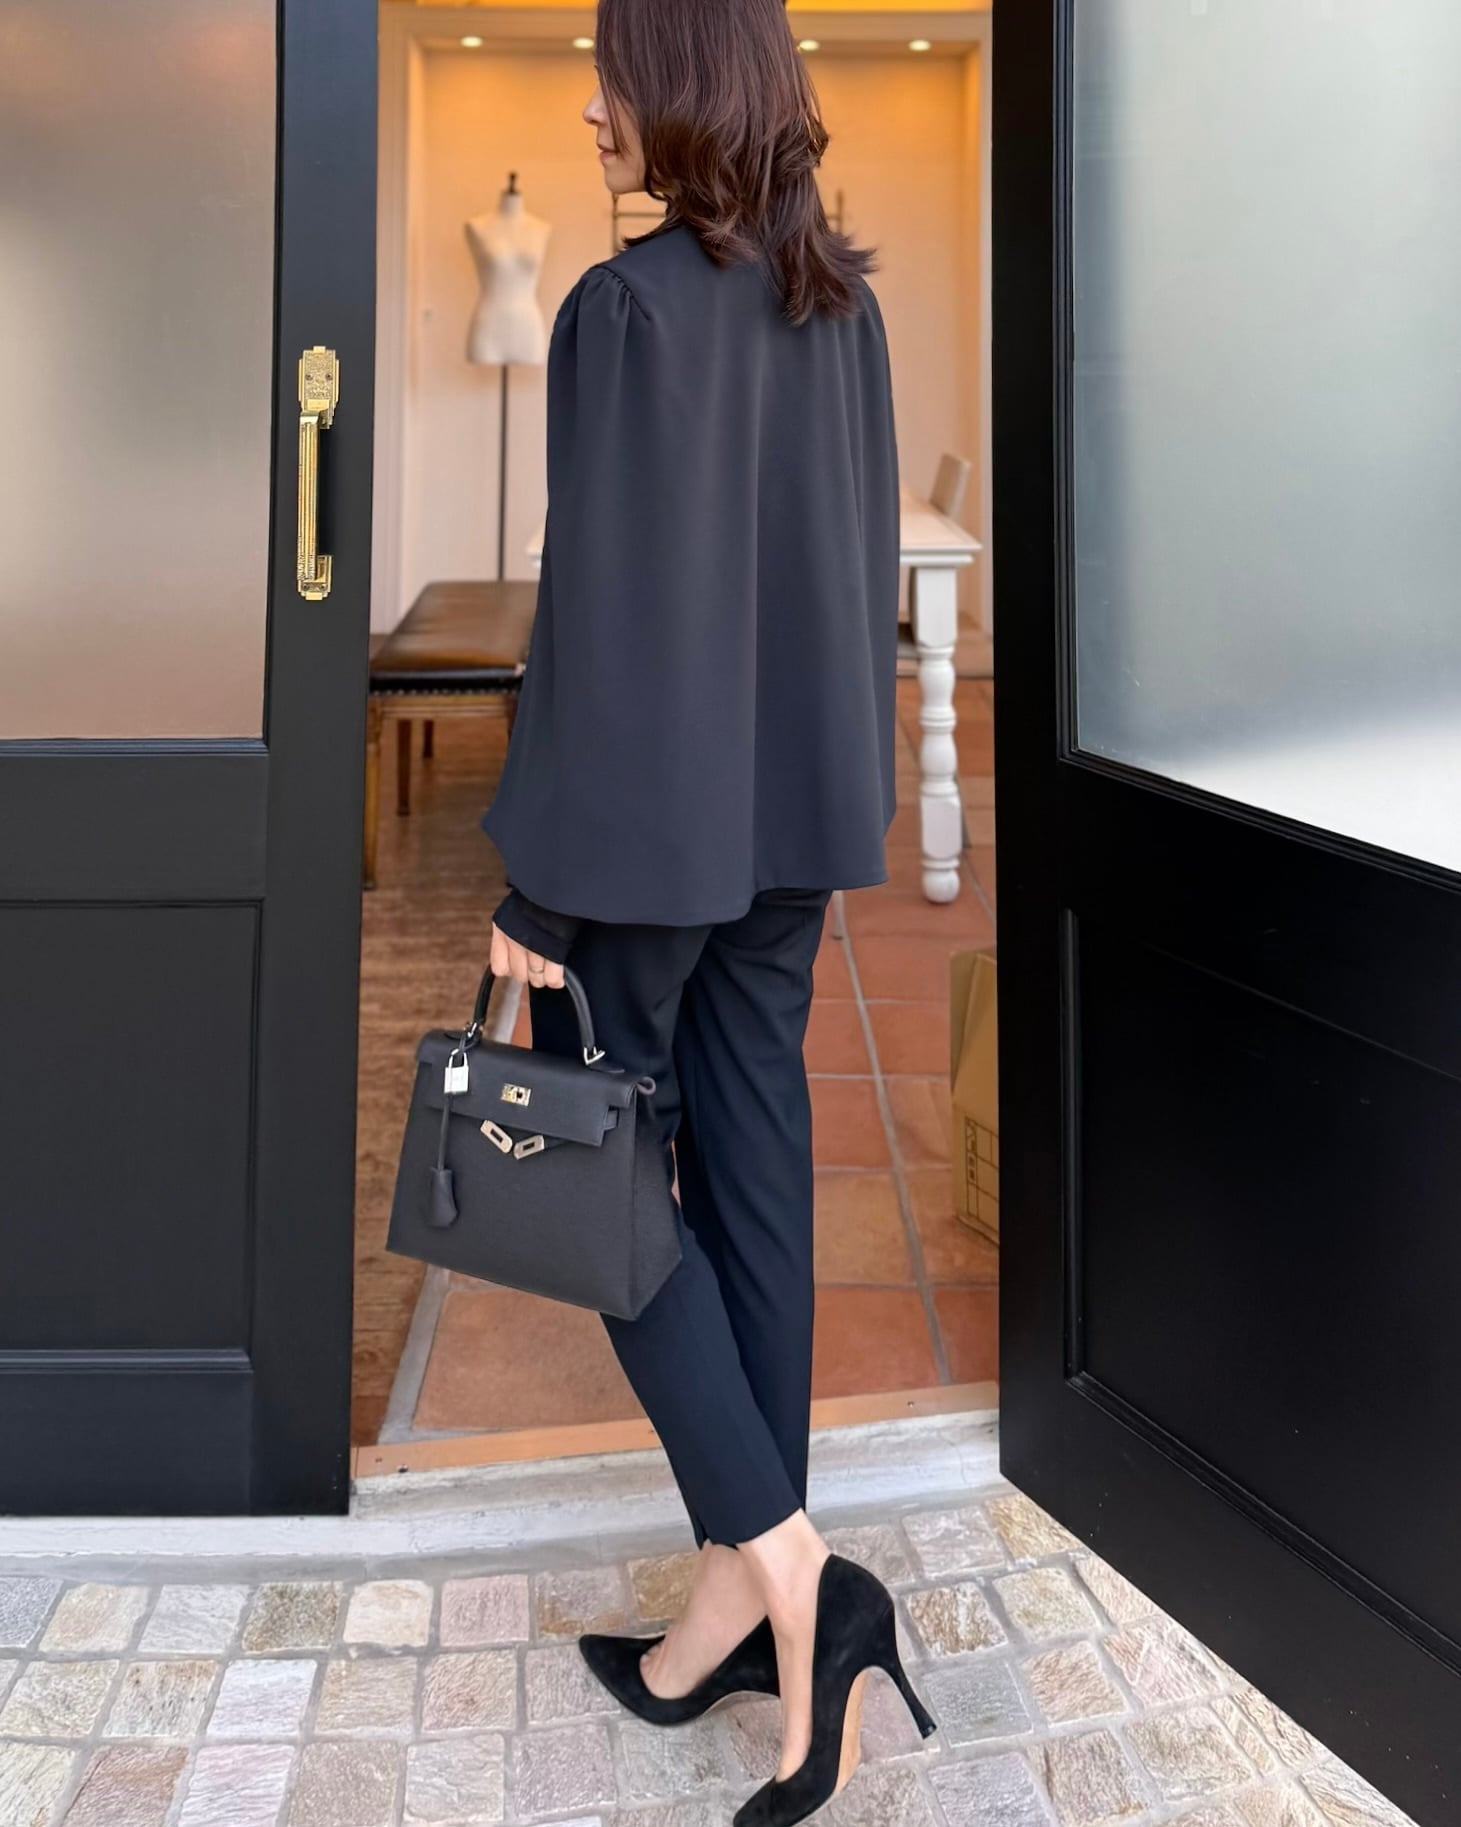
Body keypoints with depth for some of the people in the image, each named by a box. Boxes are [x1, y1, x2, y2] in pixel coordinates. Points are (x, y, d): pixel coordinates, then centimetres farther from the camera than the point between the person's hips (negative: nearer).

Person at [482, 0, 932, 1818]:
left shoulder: (628, 305, -17)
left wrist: (530, 872, -13)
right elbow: (865, 561, 12)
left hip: (649, 802, -7)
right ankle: (741, 1596, 22)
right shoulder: (842, 302, 7)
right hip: (795, 800, 7)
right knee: (749, 1156, 12)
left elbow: (593, 601, -18)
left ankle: (782, 1561, 1)